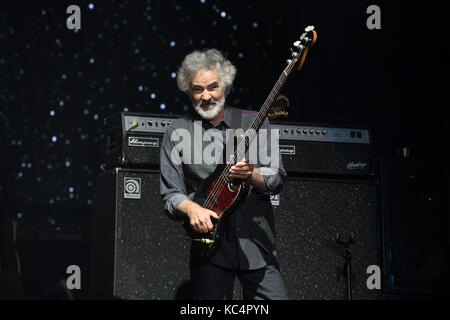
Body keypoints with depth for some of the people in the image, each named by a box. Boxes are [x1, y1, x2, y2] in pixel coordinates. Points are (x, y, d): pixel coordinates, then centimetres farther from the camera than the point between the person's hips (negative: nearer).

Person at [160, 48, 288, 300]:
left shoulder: (253, 122, 8)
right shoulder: (177, 132, 6)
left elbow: (278, 180, 3)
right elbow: (171, 194, 3)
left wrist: (251, 175, -18)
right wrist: (192, 208, -18)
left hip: (257, 244, 1)